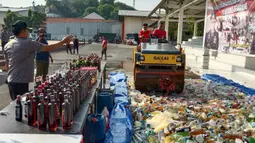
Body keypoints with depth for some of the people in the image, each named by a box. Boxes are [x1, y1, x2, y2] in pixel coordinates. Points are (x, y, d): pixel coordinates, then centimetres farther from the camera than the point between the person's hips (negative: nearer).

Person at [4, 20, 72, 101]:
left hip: (11, 81, 8)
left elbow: (7, 65, 16)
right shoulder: (29, 43, -13)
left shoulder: (7, 46, 8)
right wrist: (63, 41, 0)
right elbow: (48, 48, -10)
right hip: (21, 81, -8)